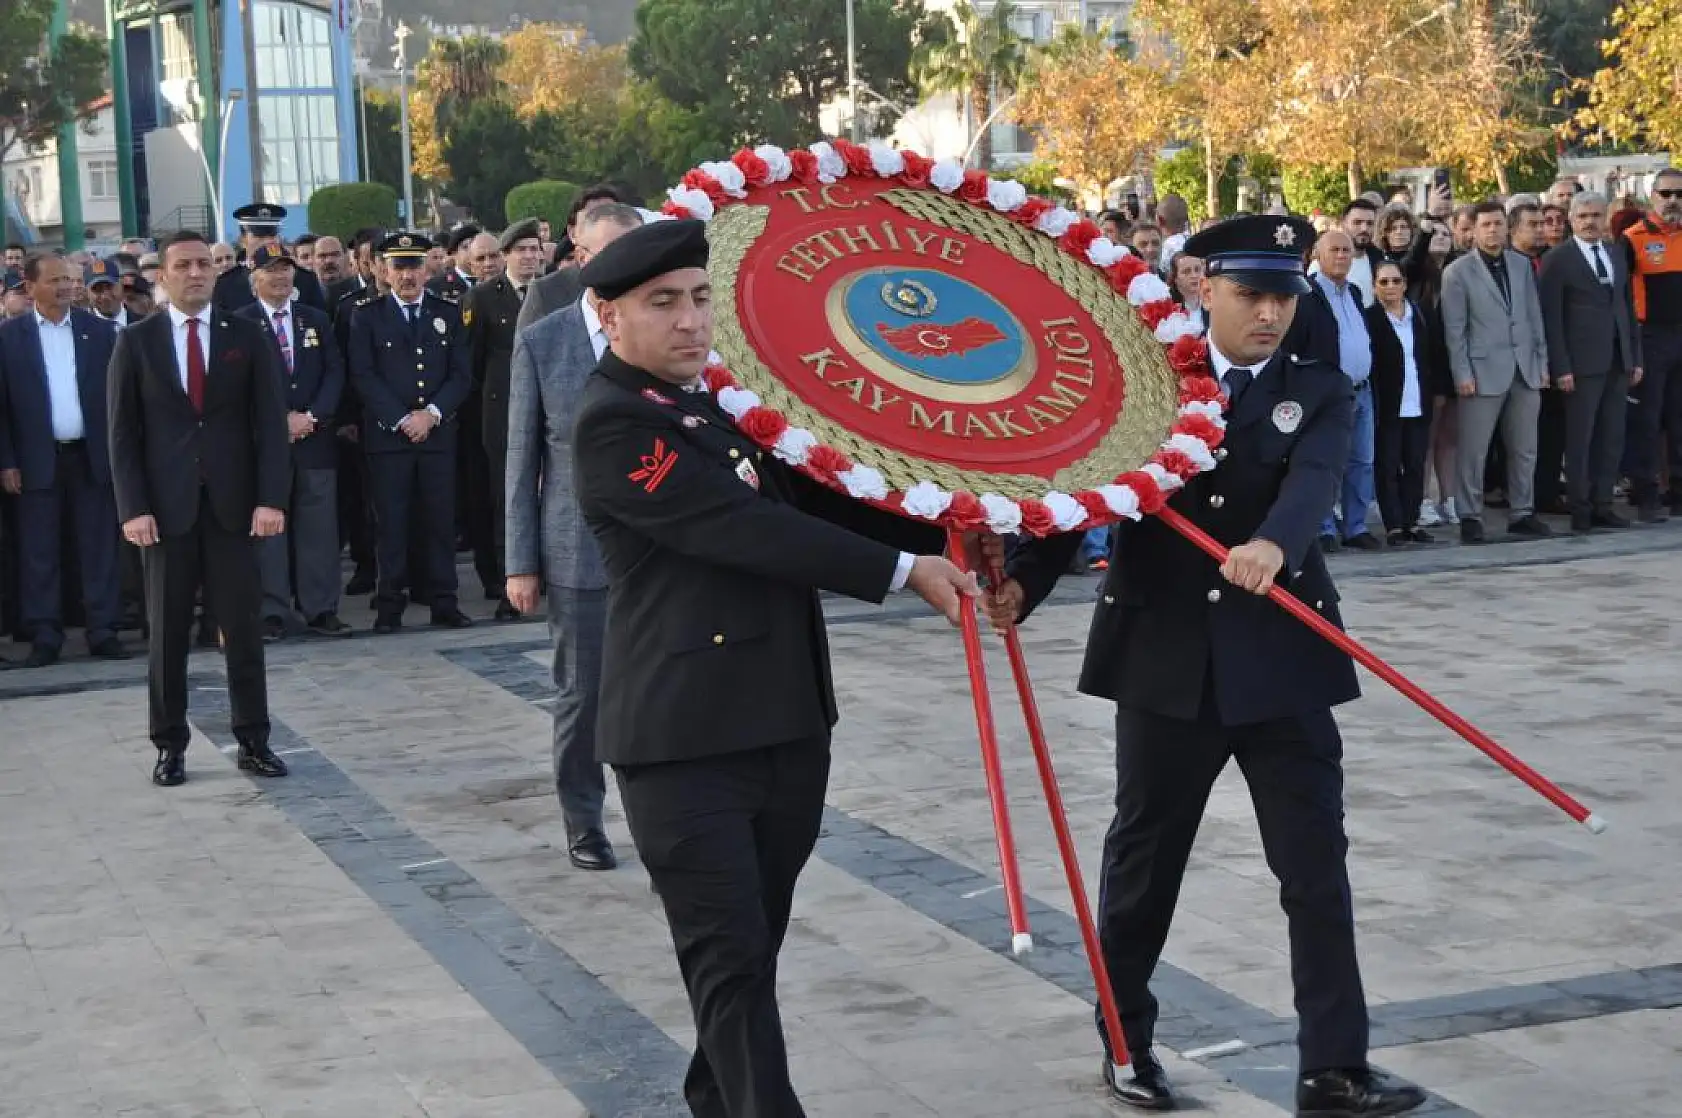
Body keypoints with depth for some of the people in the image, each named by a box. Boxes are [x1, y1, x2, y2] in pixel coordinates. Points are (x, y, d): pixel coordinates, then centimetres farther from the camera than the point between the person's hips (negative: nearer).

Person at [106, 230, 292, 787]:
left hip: (233, 503, 0)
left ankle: (253, 740, 11)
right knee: (167, 631, 5)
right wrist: (133, 507, -8)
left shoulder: (246, 336, 5)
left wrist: (270, 498, -8)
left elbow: (269, 422, 2)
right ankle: (170, 745, 13)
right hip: (166, 506, 0)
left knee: (243, 627, 3)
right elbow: (123, 432, 2)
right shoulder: (136, 342, 4)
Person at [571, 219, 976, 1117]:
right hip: (688, 739, -8)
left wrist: (946, 536, 6)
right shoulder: (612, 423, -13)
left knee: (753, 950, 17)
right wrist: (902, 571, -17)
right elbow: (746, 528, -20)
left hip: (787, 721, 8)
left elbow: (812, 500, 21)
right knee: (731, 960, -6)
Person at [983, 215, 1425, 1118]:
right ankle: (1126, 1040, 30)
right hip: (1166, 660, 0)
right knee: (1143, 858, 12)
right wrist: (1022, 581, -18)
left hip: (1282, 661, 0)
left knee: (1316, 864, 0)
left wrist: (1273, 545, -40)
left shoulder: (1321, 393, 2)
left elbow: (1311, 484, -18)